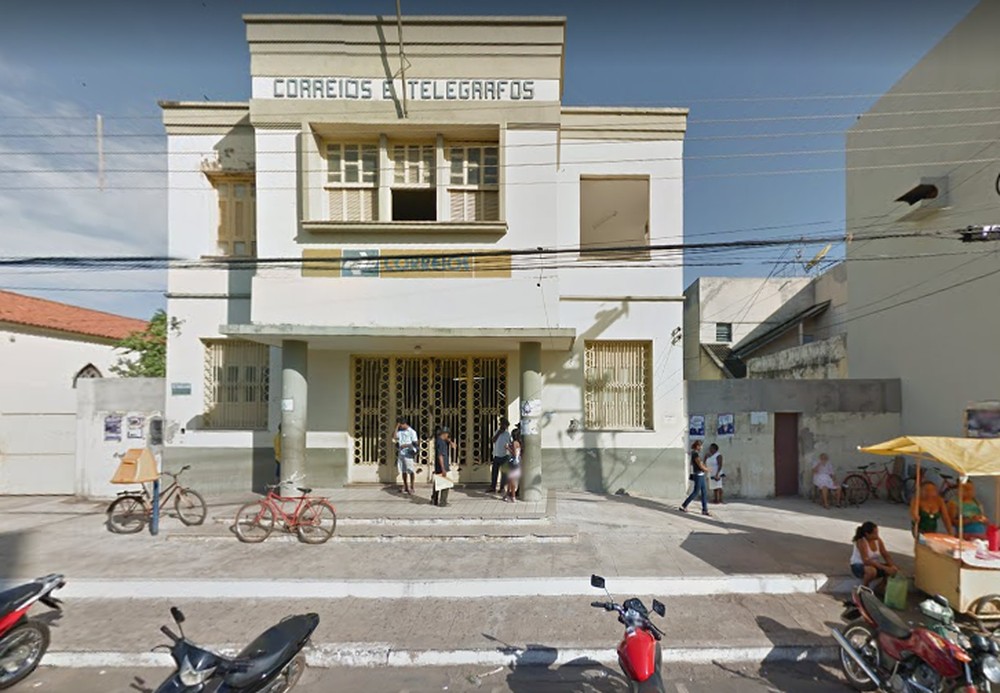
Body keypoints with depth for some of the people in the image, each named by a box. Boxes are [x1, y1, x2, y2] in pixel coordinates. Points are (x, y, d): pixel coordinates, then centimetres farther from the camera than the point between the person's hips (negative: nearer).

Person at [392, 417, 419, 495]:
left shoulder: (412, 432, -6)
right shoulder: (399, 431, 10)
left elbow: (415, 443, -7)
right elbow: (394, 437, -6)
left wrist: (405, 445, -13)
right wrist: (396, 427, -6)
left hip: (409, 454, -6)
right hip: (401, 454, 6)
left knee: (411, 471, -3)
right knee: (403, 471, 11)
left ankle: (412, 488, 2)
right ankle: (405, 487, 20)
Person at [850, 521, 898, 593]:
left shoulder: (878, 540, -5)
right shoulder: (861, 542, -26)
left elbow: (886, 555, -4)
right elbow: (866, 561, -33)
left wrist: (893, 566, -23)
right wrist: (884, 568, -37)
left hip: (873, 565, 7)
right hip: (858, 566, -7)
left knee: (893, 570, -12)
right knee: (872, 571, -39)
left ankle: (878, 588, 7)